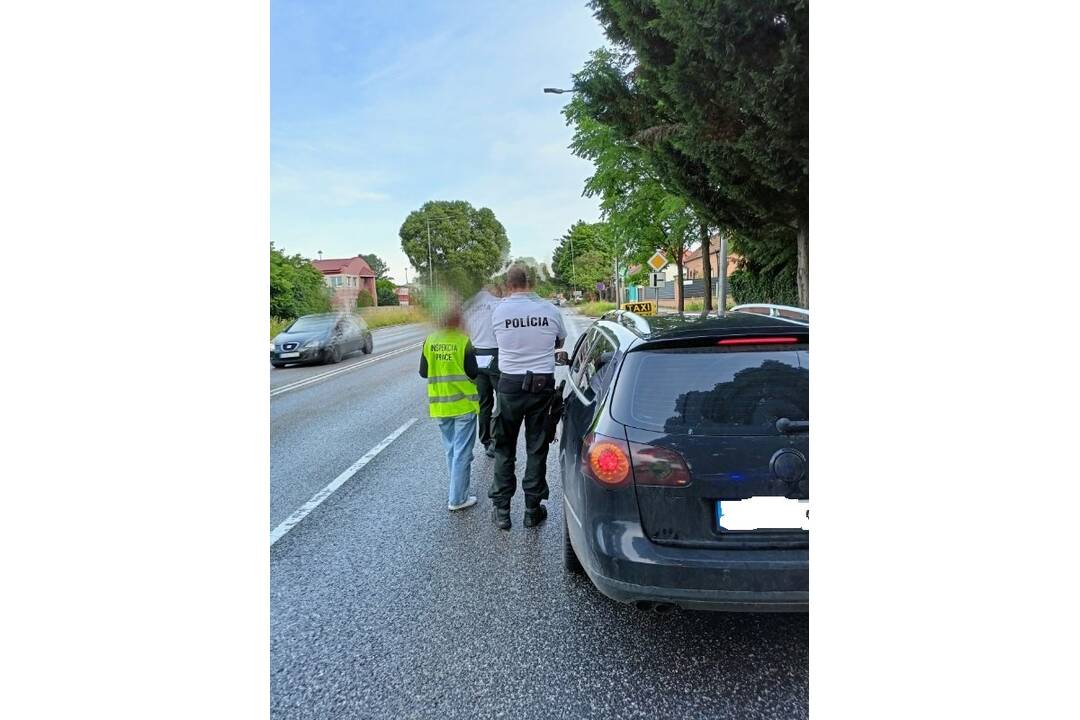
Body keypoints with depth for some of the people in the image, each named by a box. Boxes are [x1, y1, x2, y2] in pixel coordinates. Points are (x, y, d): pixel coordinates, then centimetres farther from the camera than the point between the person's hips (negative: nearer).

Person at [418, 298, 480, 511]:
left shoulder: (429, 341, -3)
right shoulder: (464, 341, -14)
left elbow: (423, 372, 4)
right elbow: (473, 373, -12)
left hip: (439, 404, 5)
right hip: (463, 404, -4)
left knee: (451, 449, 20)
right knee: (462, 452, 2)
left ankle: (458, 487, 36)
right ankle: (457, 498, 5)